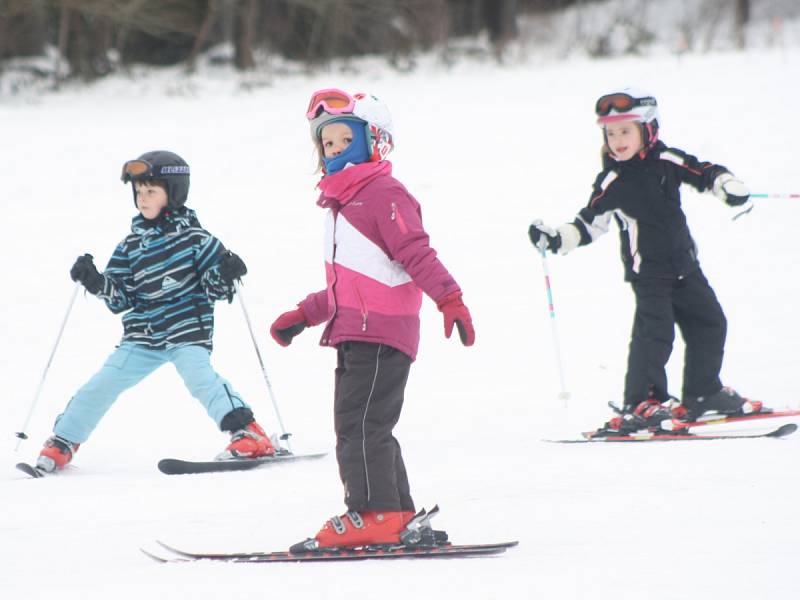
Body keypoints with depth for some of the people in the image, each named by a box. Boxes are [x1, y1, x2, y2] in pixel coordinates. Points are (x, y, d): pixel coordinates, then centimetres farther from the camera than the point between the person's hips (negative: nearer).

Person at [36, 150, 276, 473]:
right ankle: (62, 442, 14)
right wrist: (96, 283, -9)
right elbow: (120, 299, 8)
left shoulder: (194, 237, -3)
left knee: (199, 377, -27)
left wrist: (225, 274, -22)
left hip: (188, 329, -4)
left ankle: (249, 435, -28)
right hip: (143, 336, 4)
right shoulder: (132, 244, 8)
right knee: (104, 382, 0)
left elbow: (215, 288, 0)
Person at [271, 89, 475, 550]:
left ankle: (373, 515, -10)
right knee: (366, 427, 11)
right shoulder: (342, 202, 21)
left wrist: (450, 299, -29)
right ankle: (399, 517, 16)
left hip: (382, 334, -10)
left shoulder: (385, 195, -8)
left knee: (359, 425, -12)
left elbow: (417, 253, -18)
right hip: (354, 335, 10)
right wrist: (304, 315, 31)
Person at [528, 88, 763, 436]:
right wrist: (557, 239, -14)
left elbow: (705, 173, 6)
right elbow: (589, 222, -2)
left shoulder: (668, 161, -2)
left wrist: (729, 187, -13)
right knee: (654, 330, -17)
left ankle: (703, 393, 25)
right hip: (647, 271, -5)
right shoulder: (612, 182, -7)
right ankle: (641, 403, -11)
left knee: (708, 322, 10)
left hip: (684, 264, 5)